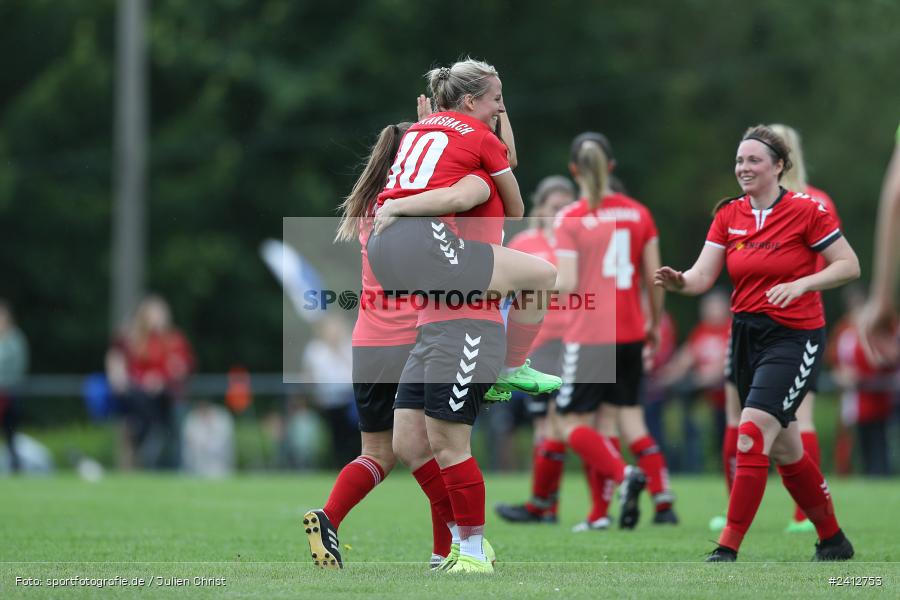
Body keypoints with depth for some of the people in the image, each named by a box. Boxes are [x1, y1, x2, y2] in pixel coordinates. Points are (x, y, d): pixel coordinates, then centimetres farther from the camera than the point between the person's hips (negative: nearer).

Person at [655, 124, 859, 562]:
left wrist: (800, 284, -20)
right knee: (784, 448, 13)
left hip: (794, 337, -6)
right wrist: (679, 282, -24)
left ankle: (728, 550, -17)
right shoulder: (728, 214, 5)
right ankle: (833, 539, 29)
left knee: (752, 434, -19)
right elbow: (703, 276, -2)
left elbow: (849, 266, -6)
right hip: (746, 336, 6)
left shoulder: (806, 210, -10)